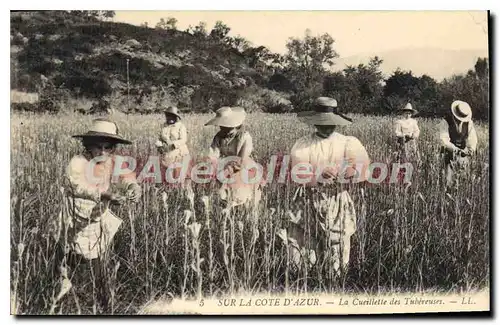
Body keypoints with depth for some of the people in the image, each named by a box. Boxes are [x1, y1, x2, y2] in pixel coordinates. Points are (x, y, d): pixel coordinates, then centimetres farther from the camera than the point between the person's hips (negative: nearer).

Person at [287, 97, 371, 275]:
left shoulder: (349, 142, 3)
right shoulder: (302, 145, 3)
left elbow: (362, 164, -13)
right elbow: (298, 173, -12)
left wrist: (352, 171, -36)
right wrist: (318, 175, -31)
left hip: (338, 204, 0)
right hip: (308, 202, 0)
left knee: (337, 251, 1)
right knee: (301, 254, 1)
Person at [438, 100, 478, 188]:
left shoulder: (469, 122, 0)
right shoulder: (445, 122, -14)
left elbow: (472, 137, -3)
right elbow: (444, 140, -22)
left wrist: (471, 149, -23)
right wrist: (456, 150, -32)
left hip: (464, 152, 3)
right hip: (450, 152, -3)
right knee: (450, 179, -7)